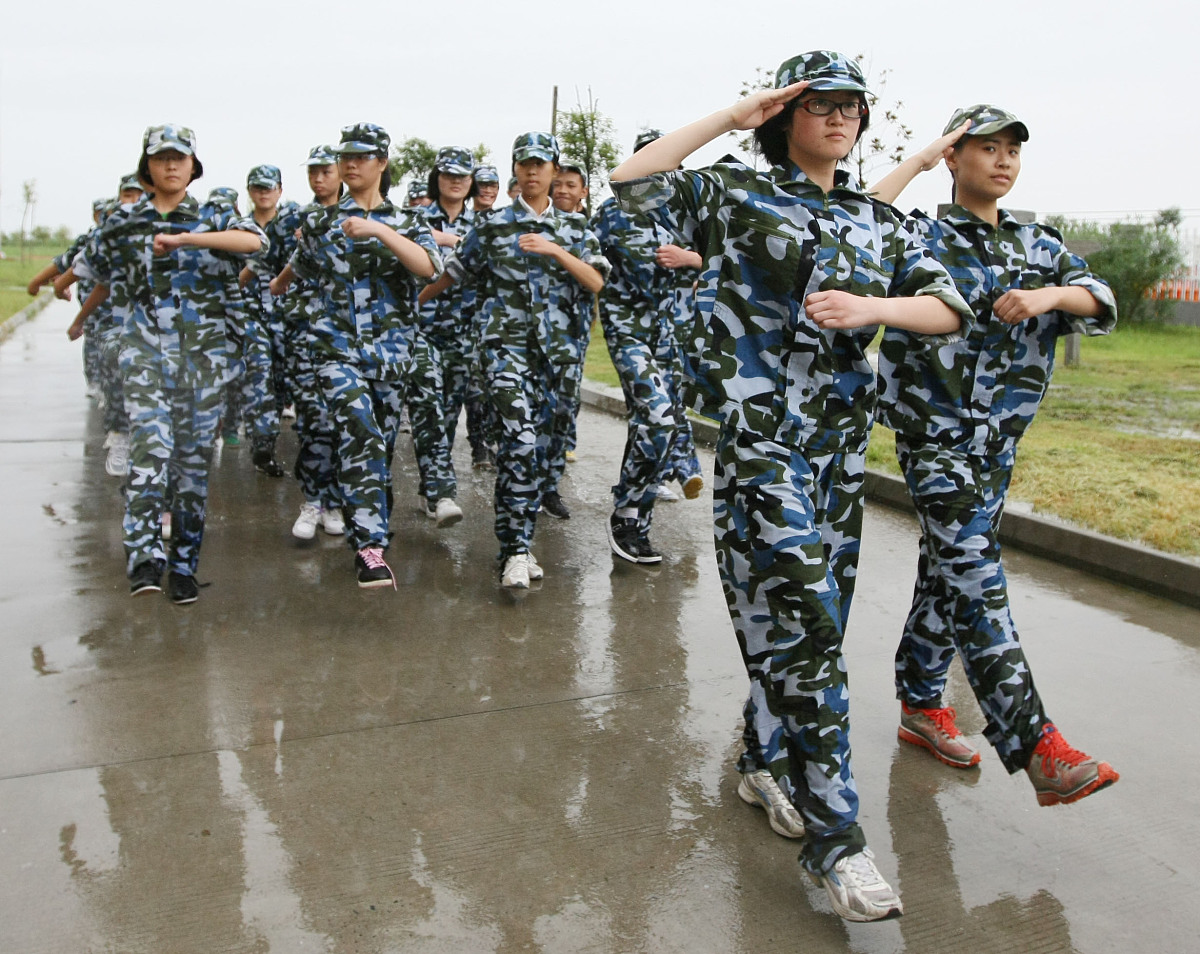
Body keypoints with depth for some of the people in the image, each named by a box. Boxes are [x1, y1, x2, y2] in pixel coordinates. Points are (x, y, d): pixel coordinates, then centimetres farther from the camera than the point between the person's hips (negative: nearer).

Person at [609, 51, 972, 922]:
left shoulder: (879, 221, 15)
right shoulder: (738, 194, 3)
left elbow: (949, 309, 5)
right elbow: (630, 184, -7)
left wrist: (868, 306, -15)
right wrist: (730, 119, -6)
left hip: (842, 438, 6)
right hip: (762, 435, -6)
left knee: (813, 620, 12)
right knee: (801, 625, -11)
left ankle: (765, 762, 33)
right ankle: (835, 837, -4)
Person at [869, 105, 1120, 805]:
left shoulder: (1041, 245, 14)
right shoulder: (923, 236, -2)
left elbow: (1103, 305, 5)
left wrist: (1051, 295, -16)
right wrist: (917, 163, -14)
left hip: (1000, 440, 6)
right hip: (935, 436, -6)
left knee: (950, 573, 13)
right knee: (976, 580, -13)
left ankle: (921, 703, 26)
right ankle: (1036, 747, -15)